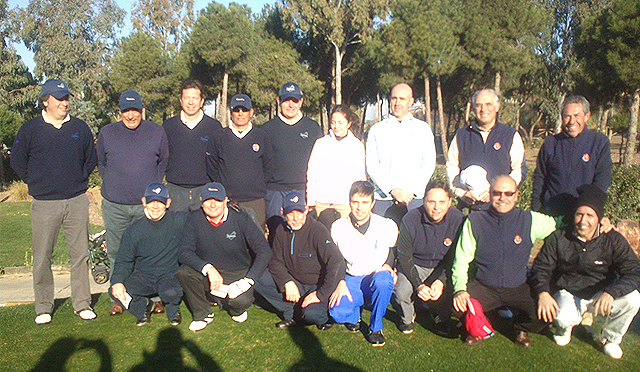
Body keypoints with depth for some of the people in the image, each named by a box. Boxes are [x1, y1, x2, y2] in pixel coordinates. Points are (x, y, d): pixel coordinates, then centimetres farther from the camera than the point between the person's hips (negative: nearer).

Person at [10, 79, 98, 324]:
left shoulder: (80, 128, 8)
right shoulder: (30, 129, 3)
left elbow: (91, 158, 20)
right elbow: (17, 162, 11)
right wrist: (37, 183, 10)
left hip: (77, 201, 1)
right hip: (44, 203, -1)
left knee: (80, 254, 4)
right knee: (42, 256, 3)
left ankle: (82, 303, 14)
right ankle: (43, 307, 17)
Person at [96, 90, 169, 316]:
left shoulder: (156, 132, 6)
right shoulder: (107, 133, 8)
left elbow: (164, 161, 16)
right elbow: (101, 163, 20)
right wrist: (111, 185, 11)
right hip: (115, 205, 2)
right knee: (116, 253, 8)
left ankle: (157, 297, 12)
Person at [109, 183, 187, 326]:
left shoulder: (179, 221, -7)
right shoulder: (134, 231, -1)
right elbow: (123, 261, 2)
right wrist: (117, 281, -15)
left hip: (170, 273, -2)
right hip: (142, 275, 3)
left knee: (172, 293, -35)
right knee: (115, 291, -20)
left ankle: (173, 310, 5)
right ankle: (143, 307, 12)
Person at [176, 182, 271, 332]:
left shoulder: (241, 219, -13)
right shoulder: (195, 219, -7)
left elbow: (264, 251, -13)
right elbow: (184, 252, -14)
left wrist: (248, 280, -23)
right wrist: (208, 269, -30)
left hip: (237, 274, -2)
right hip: (206, 273, 2)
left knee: (241, 301, -31)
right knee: (183, 272, -26)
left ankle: (237, 310, 11)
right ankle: (202, 314, 0)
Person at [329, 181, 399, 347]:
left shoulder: (387, 226, -6)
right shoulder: (338, 227, -2)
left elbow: (393, 251, 12)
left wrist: (388, 265, -8)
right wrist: (339, 282, -8)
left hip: (376, 278, 0)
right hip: (351, 280, 1)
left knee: (383, 280, -38)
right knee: (337, 313, -27)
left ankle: (375, 327, -11)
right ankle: (355, 314, 14)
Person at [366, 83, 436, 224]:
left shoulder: (422, 128, 14)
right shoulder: (376, 130, 12)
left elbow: (429, 163, 6)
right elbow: (371, 165, 3)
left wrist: (412, 191, -7)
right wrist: (392, 190, -10)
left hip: (414, 198, 0)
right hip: (383, 199, 0)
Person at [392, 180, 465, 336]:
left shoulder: (459, 220, -16)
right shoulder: (410, 220, -20)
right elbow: (404, 257, -11)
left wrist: (441, 281, -22)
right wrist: (419, 285, -24)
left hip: (443, 268, 2)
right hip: (414, 266, -1)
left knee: (452, 291, -26)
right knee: (401, 292, -27)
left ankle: (442, 319, 12)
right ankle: (407, 318, 11)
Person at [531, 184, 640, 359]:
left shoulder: (613, 240, -12)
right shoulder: (558, 238, -12)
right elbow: (541, 268, -7)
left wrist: (610, 293, -35)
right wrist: (543, 293, -26)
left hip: (601, 292, 2)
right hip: (568, 292, -2)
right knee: (563, 318, -33)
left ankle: (610, 338, 4)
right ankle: (564, 329, 11)